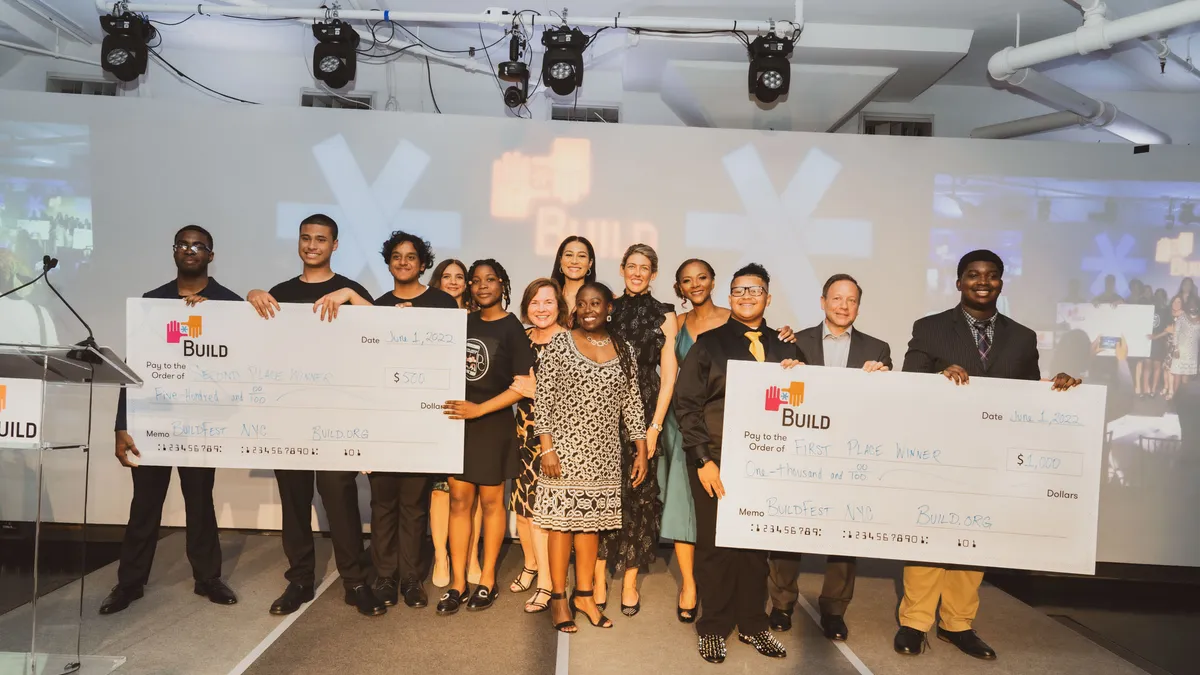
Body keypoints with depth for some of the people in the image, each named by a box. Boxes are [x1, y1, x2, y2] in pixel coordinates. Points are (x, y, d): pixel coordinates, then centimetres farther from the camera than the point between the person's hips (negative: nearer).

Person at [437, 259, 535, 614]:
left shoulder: (512, 329, -5)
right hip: (458, 421, 4)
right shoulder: (464, 323, 8)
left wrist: (479, 409, -17)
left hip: (494, 424, -4)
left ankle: (487, 580, 20)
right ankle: (457, 583, 15)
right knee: (459, 500, 6)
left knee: (491, 500, 7)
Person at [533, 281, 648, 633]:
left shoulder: (624, 350, 6)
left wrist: (641, 450, 6)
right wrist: (547, 448, -11)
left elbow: (632, 403, 9)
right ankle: (558, 597, 17)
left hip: (604, 454, 3)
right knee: (562, 520, 2)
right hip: (564, 448, -3)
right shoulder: (560, 343, -3)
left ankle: (584, 594, 24)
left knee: (591, 521, 10)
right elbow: (543, 398, -5)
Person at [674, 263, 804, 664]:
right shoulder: (709, 343, -1)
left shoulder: (786, 348, 9)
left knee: (758, 544, 11)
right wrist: (703, 460, -12)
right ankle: (714, 628, 21)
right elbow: (686, 403, -5)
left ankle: (753, 625, 27)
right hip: (718, 461, -3)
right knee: (716, 545, 5)